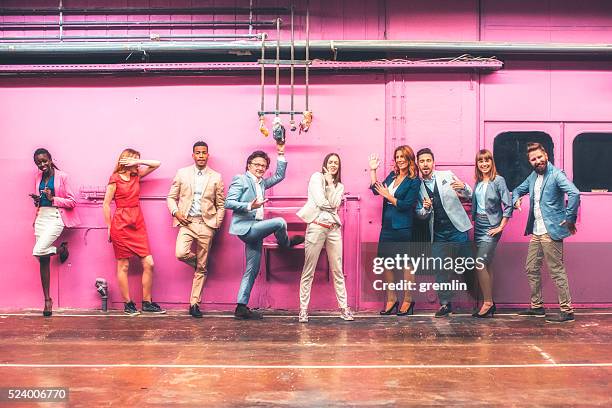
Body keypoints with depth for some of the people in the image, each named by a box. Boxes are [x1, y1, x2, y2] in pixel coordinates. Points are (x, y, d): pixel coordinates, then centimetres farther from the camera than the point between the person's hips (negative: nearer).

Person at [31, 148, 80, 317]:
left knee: (38, 251, -23)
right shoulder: (38, 178, 14)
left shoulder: (62, 176, -2)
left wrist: (53, 198, -14)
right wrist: (36, 200, 4)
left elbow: (72, 202, -3)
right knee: (43, 260, 0)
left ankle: (61, 249, 9)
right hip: (41, 217, 5)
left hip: (56, 217, -5)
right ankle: (47, 299, 6)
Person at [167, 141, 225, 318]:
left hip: (206, 224, 0)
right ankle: (199, 262, 10)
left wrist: (217, 224, 0)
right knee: (181, 254, -25)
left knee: (201, 268, 2)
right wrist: (176, 212, -7)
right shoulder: (182, 173, 9)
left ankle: (194, 303, 12)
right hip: (186, 222, 0)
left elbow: (221, 205, 10)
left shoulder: (216, 177, 8)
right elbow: (171, 197, 11)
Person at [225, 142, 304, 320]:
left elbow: (279, 176, 26)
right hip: (244, 227, -8)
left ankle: (241, 307, 7)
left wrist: (281, 154, 18)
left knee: (252, 271, 5)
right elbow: (228, 202, -12)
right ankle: (286, 243, 14)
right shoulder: (240, 180, -4)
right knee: (280, 222, -19)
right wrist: (249, 206, -24)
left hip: (255, 229, 8)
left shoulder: (262, 183, 19)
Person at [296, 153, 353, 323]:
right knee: (308, 271, -3)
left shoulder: (339, 186, 18)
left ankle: (344, 308, 10)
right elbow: (321, 202, -8)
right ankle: (303, 309, 2)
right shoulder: (316, 177, 4)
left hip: (333, 228, 5)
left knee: (337, 271, 5)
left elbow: (334, 204, -2)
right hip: (316, 226, -5)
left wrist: (330, 184, -1)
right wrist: (332, 205, 6)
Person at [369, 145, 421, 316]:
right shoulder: (392, 175, 13)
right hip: (387, 226, 6)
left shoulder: (414, 181, -6)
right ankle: (391, 299, 19)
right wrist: (373, 170, 7)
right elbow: (376, 189, 11)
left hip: (403, 228, -6)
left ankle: (408, 300, 13)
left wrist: (388, 196, -14)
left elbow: (407, 204, -13)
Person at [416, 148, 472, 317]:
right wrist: (425, 209, -11)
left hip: (457, 229, -2)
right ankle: (445, 304, 11)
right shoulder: (418, 187, 7)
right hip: (438, 234, 2)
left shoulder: (447, 176, 1)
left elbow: (469, 195, 2)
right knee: (440, 270, 0)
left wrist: (463, 187, -21)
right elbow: (420, 214, 12)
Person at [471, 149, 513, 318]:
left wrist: (501, 227, -12)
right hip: (478, 226, 7)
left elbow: (508, 205, -11)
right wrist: (473, 221, 5)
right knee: (486, 265, 10)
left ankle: (488, 303, -3)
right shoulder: (478, 182, 10)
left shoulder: (498, 180, -9)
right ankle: (490, 303, 16)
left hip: (491, 228, -7)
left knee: (480, 264, -13)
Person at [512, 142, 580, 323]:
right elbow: (518, 190, 28)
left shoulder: (556, 175, -12)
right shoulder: (532, 177, 13)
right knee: (531, 269, 13)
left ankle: (567, 310, 3)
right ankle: (537, 306, 25)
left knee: (557, 271, -5)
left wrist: (570, 218, -21)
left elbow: (574, 193, -26)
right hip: (536, 232, 9)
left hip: (551, 232, -9)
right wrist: (516, 199, 5)